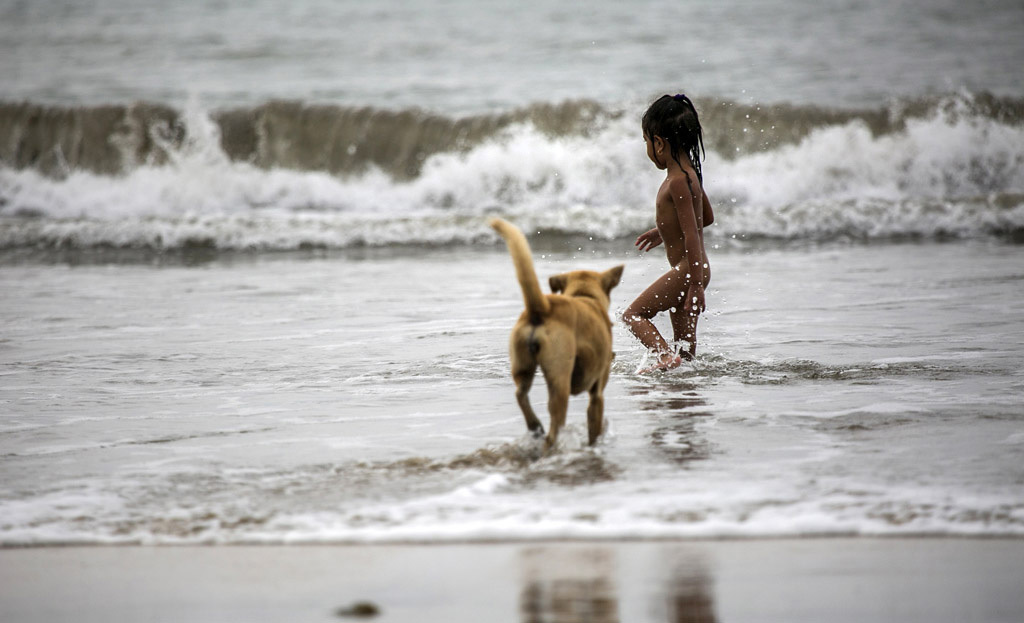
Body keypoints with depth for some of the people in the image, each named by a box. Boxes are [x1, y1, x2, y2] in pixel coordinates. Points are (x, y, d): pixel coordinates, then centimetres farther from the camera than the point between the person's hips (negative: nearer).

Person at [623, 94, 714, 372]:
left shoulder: (677, 182, -20)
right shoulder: (689, 172, 10)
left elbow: (692, 235, -23)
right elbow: (707, 218, 24)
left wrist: (695, 285, -24)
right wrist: (665, 232, 33)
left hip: (686, 269, -10)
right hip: (692, 271, 10)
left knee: (634, 314, -9)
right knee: (684, 339, 14)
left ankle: (668, 358, -23)